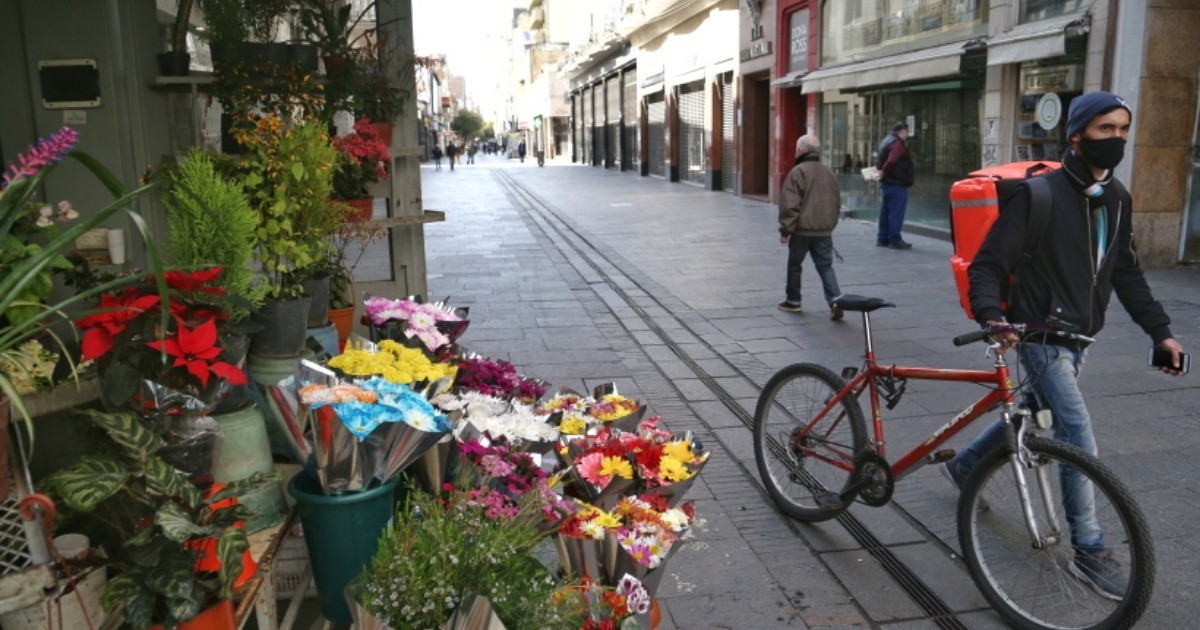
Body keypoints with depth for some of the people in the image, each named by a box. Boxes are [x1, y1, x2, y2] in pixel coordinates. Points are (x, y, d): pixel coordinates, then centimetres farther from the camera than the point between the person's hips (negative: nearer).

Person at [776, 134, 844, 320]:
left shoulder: (798, 172, -12)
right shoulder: (829, 172, 9)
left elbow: (790, 204, -15)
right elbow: (837, 202, 15)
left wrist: (785, 230, -9)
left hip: (802, 230, -5)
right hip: (824, 231, 5)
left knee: (794, 265, 12)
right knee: (825, 266, 9)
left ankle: (793, 301, 23)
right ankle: (835, 300, -7)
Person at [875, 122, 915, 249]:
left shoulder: (887, 141, 17)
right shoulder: (897, 143, -15)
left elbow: (879, 161, 23)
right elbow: (891, 161, -29)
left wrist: (882, 172, 12)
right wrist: (884, 173, -16)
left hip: (887, 182, 10)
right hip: (897, 183, -10)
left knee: (886, 210, 14)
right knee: (896, 212, -7)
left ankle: (882, 238, 20)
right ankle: (895, 240, -5)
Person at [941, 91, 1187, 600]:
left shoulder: (1117, 199, 8)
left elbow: (1126, 273, 15)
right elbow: (988, 262, -15)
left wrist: (1160, 330, 10)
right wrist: (991, 315, -31)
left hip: (1077, 337, 8)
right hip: (1040, 334, -8)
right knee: (1078, 435, -11)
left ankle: (962, 466, 42)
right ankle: (1089, 552, 0)